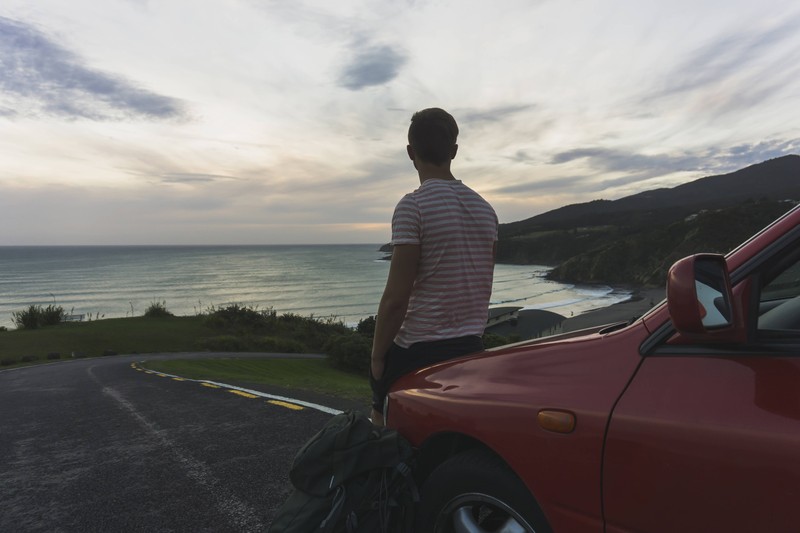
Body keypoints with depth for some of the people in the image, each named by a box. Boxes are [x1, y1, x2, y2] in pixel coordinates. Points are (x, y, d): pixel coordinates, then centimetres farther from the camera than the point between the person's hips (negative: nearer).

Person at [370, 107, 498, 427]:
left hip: (418, 351, -6)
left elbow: (396, 297, -16)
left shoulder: (413, 206, -14)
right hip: (471, 347, 7)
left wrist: (377, 356, -5)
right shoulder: (485, 208, 8)